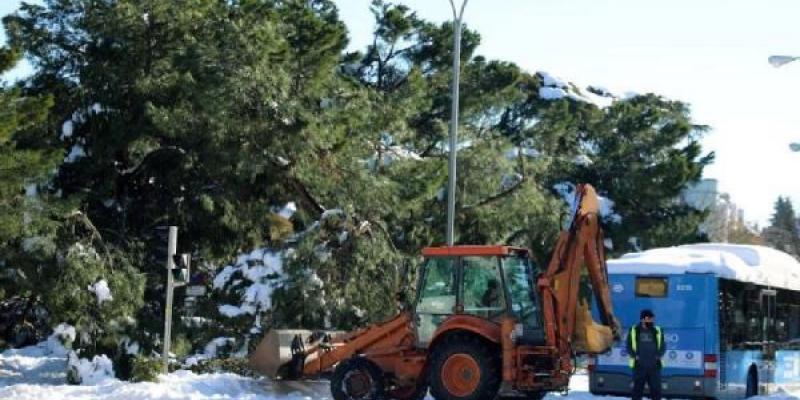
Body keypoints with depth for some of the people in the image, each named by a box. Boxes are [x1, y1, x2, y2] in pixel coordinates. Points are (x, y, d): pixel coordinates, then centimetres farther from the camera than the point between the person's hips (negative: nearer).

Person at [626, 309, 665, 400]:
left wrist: (658, 355, -6)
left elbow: (662, 346, 11)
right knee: (638, 389, 3)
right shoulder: (634, 330, 4)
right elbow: (629, 345, 6)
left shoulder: (657, 331, 9)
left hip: (654, 366, 2)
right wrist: (634, 356, -9)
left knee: (656, 389, 2)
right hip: (639, 365, -2)